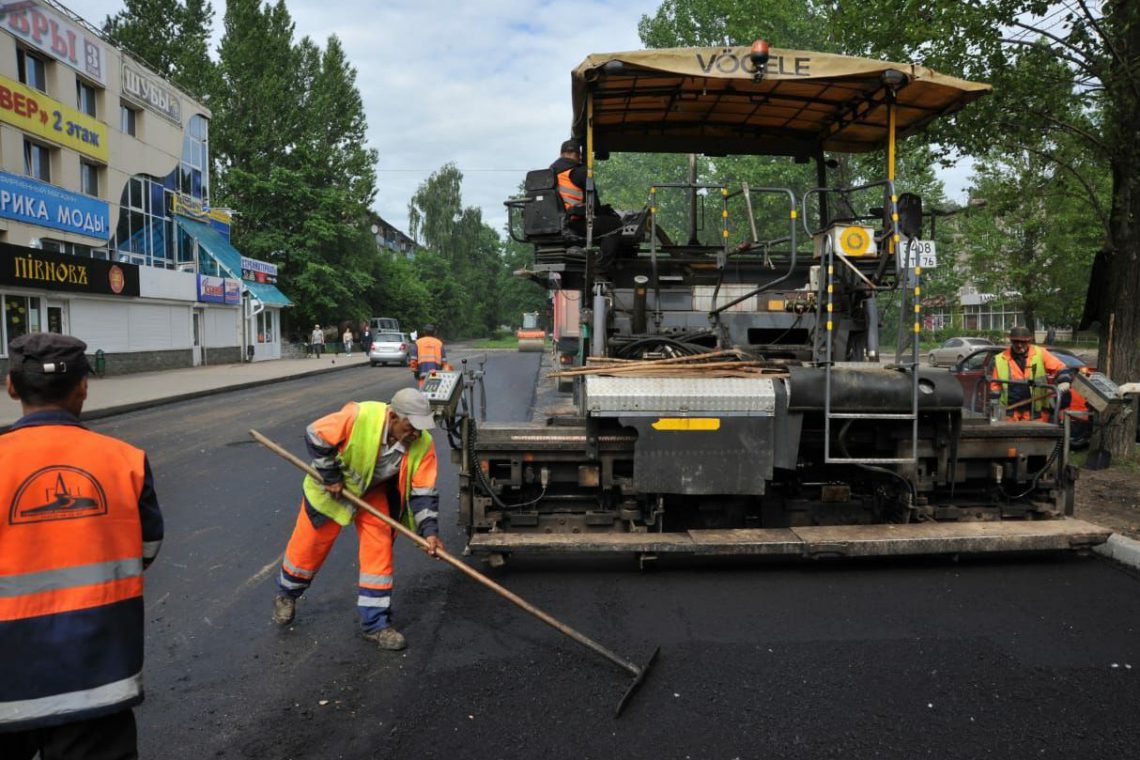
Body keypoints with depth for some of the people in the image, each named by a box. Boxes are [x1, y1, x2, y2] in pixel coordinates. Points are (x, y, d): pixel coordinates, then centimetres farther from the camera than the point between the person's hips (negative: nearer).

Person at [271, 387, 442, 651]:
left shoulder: (422, 444, -24)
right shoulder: (359, 416, -37)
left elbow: (424, 491, -19)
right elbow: (316, 436, -26)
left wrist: (430, 530, -28)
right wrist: (331, 477, -21)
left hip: (374, 494, 3)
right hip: (331, 488, -3)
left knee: (380, 551, -5)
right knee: (308, 547, 10)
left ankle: (375, 623, 6)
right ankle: (286, 595, 40)